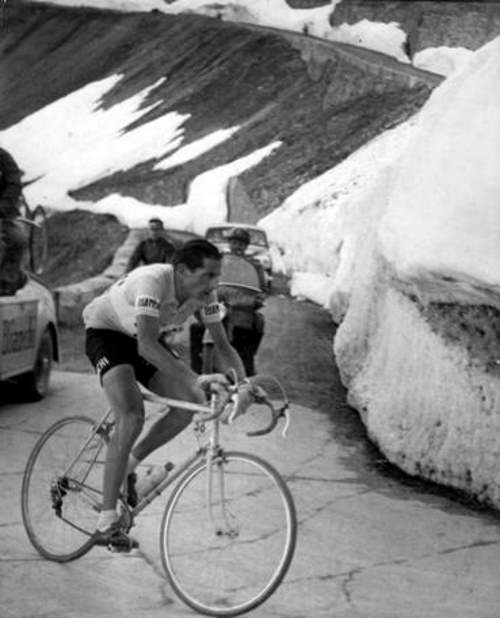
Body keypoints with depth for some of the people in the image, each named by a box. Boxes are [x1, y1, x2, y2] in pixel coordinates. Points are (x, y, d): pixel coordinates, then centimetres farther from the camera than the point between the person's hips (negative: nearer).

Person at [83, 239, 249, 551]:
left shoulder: (205, 293, -18)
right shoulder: (153, 281, -37)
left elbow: (224, 345, -12)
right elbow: (146, 345, -47)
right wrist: (194, 378, -57)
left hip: (147, 339, 7)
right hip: (107, 333, -7)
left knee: (189, 404, -12)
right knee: (132, 416, -26)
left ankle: (128, 465, 12)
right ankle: (107, 523, -25)